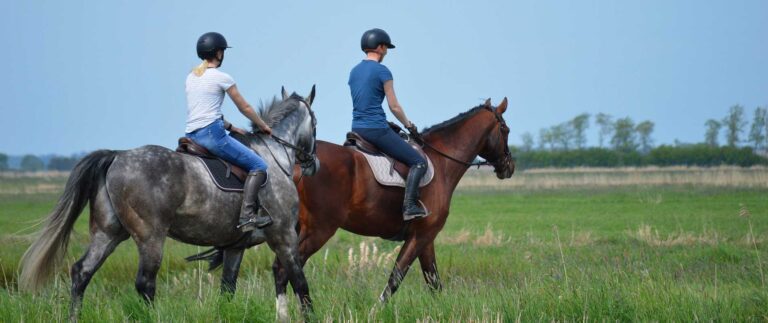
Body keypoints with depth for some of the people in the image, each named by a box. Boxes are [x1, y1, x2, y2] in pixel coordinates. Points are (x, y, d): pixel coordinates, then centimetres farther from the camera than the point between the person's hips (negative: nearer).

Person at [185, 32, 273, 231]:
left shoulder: (191, 77, 16)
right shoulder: (221, 78, -5)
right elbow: (244, 108, 5)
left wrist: (230, 127, 24)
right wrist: (263, 126, 20)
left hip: (192, 135, 9)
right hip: (212, 133, -9)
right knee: (259, 166, -7)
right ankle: (247, 216, -22)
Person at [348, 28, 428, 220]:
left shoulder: (354, 71, 14)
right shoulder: (382, 71, -9)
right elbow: (394, 106, -8)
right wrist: (409, 125, 8)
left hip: (357, 129, 8)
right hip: (377, 129, -8)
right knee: (419, 162, -4)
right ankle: (409, 205, -20)